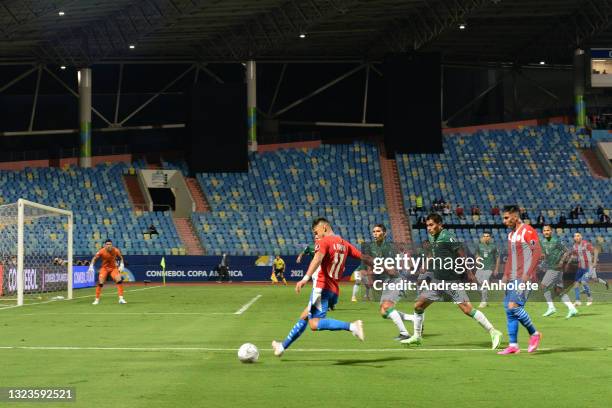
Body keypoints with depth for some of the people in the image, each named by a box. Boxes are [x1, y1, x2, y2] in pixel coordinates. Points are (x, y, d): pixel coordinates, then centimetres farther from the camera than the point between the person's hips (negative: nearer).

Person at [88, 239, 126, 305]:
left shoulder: (116, 251, -16)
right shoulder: (101, 251, -20)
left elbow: (121, 258, 3)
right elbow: (94, 258, -6)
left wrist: (121, 265, -9)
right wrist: (91, 266, -17)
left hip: (113, 268, 1)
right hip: (104, 268, -1)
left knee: (119, 280, -17)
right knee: (100, 283, -13)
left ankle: (121, 299, -10)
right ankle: (97, 300, 3)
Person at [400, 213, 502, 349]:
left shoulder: (447, 236, -15)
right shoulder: (432, 237, 11)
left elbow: (462, 254, -16)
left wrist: (469, 273, -17)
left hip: (452, 280, -9)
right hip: (437, 280, 9)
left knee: (467, 309, -15)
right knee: (418, 305, 8)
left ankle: (493, 332, -9)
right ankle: (416, 336, 23)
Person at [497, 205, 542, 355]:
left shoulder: (528, 231, -9)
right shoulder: (511, 234, 18)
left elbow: (537, 252, -16)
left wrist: (528, 274, -21)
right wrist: (506, 274, 13)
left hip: (524, 278, -9)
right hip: (512, 278, 9)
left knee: (514, 306, -18)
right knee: (508, 309, 4)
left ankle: (534, 334, 0)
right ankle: (513, 345, 7)